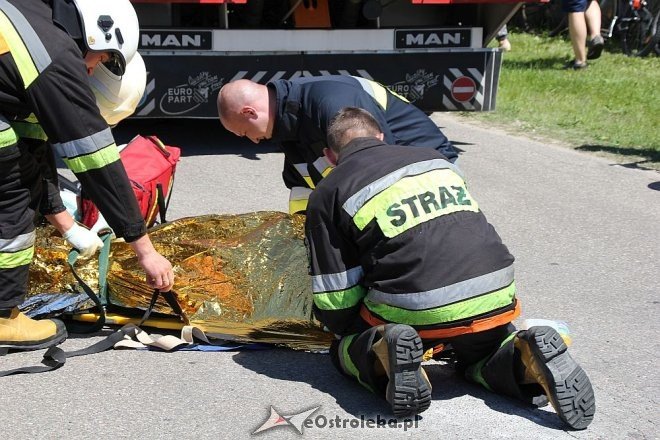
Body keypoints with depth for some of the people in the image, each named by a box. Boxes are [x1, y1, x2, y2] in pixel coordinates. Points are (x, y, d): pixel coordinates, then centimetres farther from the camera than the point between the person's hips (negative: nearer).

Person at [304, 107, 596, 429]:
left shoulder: (328, 195, 8)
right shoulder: (434, 158, 21)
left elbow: (335, 300, 4)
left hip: (413, 313, -4)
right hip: (496, 298, 4)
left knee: (345, 350, 23)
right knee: (480, 356, 33)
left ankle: (382, 356, -10)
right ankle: (523, 360, 1)